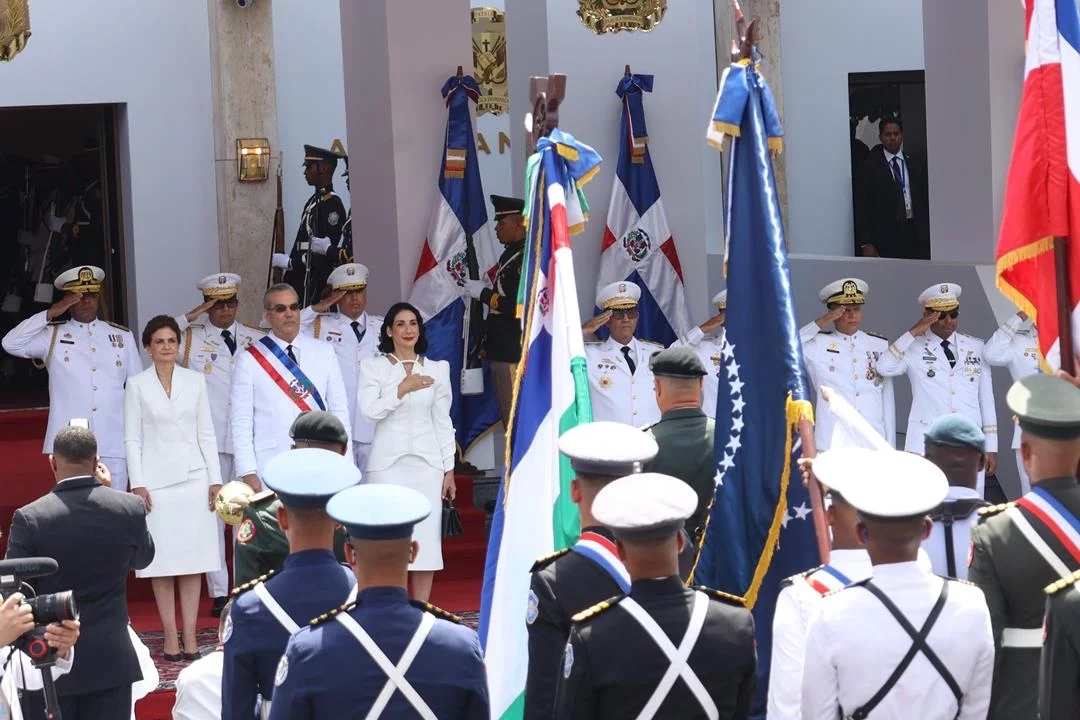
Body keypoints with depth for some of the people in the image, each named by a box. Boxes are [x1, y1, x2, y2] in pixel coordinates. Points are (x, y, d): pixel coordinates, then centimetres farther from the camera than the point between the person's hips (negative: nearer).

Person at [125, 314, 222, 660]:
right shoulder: (137, 385, 2)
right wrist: (137, 484, -6)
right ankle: (171, 638, 3)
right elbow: (132, 439, 2)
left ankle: (190, 637, 4)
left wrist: (215, 479, 3)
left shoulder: (195, 381, 7)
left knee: (192, 559, 1)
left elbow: (206, 433, 8)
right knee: (162, 561, -1)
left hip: (193, 478, 2)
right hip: (156, 481, -1)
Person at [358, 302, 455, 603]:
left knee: (425, 536, -1)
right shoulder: (372, 366, 5)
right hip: (387, 462, -2)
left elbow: (443, 421, 12)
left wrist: (449, 469, 9)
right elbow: (369, 410, -8)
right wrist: (402, 389, -18)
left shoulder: (437, 369, 11)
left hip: (427, 462, 2)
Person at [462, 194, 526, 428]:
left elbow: (522, 307, -22)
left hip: (515, 354, -10)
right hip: (502, 353, 10)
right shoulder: (509, 255, 15)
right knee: (508, 419, 14)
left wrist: (484, 294, -14)